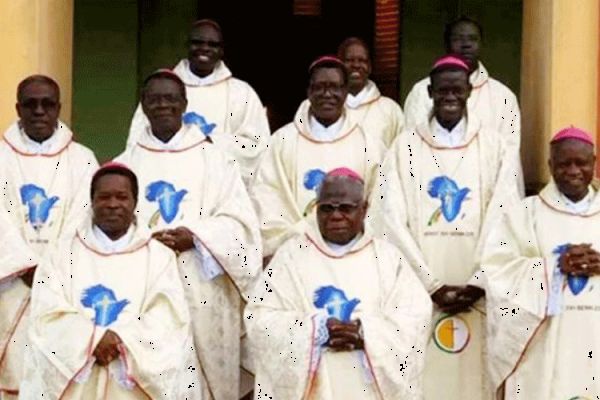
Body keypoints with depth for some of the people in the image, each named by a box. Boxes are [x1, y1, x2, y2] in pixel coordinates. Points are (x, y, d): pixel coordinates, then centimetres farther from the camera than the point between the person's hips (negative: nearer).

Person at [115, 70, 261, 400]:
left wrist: (196, 238, -15)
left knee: (205, 371, 0)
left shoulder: (211, 158, 6)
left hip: (203, 291, -1)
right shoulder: (126, 163, 10)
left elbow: (239, 220, 0)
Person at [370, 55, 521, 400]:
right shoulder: (406, 146, 4)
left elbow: (504, 220, -1)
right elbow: (391, 220, -3)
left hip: (479, 291, 0)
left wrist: (476, 283, -12)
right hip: (418, 289, 0)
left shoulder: (494, 146, 6)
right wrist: (432, 284, -11)